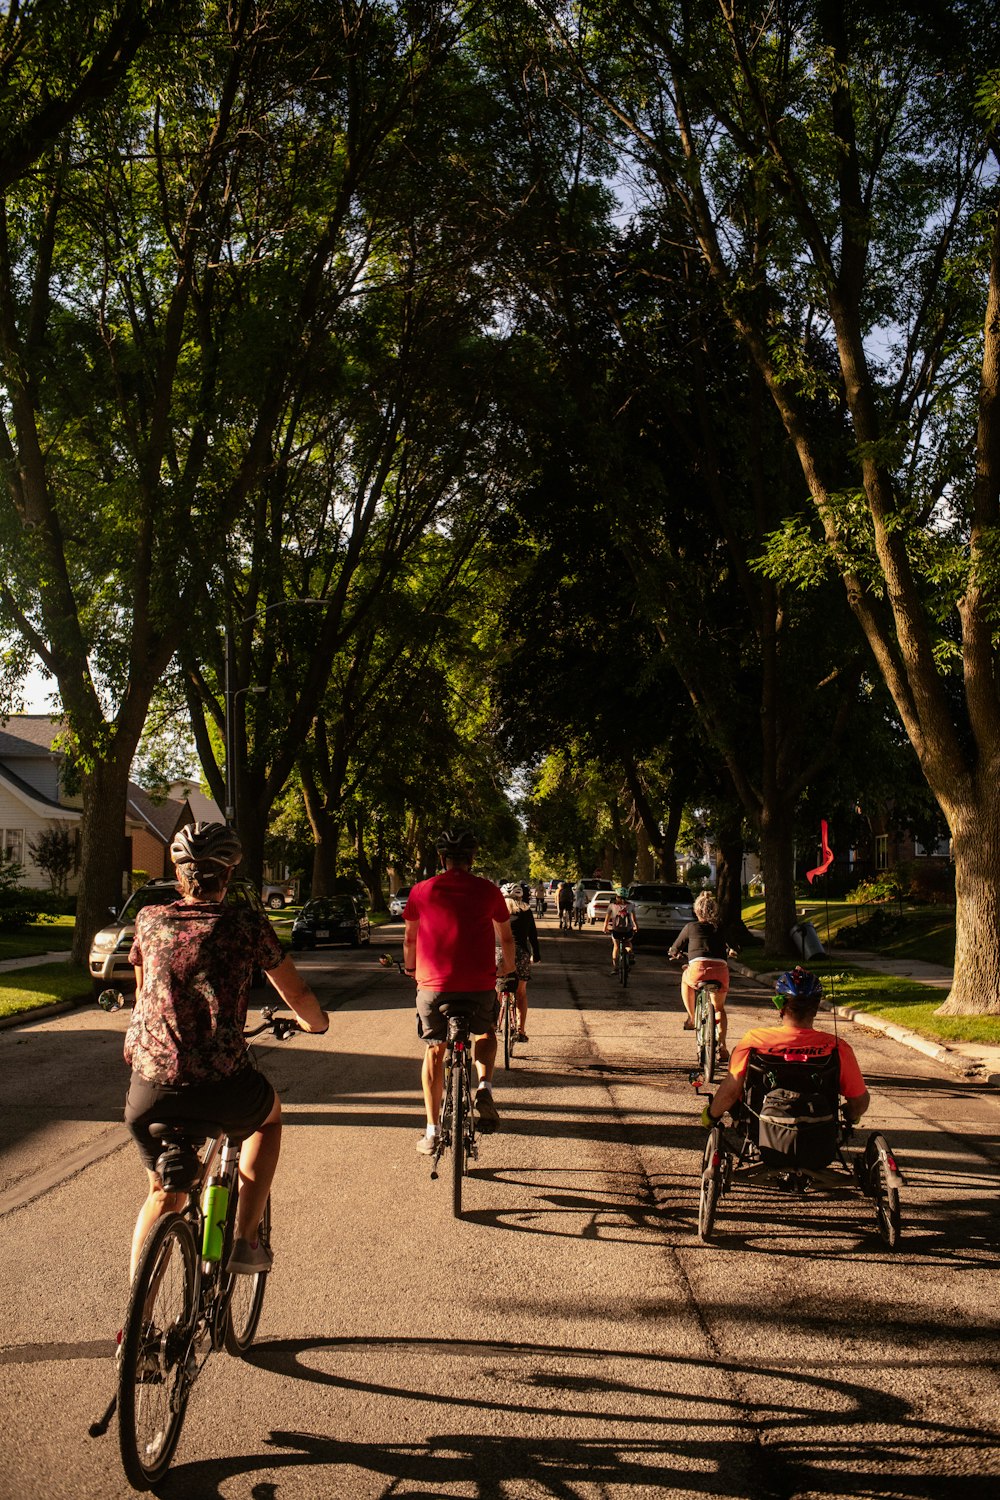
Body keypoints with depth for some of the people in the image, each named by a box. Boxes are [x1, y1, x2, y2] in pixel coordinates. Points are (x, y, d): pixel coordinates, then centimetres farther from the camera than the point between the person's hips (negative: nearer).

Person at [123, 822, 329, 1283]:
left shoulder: (149, 920, 11)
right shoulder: (246, 923, 2)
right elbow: (298, 996, 9)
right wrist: (316, 1021, 32)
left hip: (149, 1089, 3)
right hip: (221, 1088, -3)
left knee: (164, 1192, 28)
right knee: (269, 1113, 32)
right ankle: (245, 1241, 24)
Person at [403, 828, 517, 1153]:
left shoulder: (421, 891, 3)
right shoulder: (488, 890, 2)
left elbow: (409, 938, 15)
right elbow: (506, 938, 14)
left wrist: (410, 969, 35)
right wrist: (509, 969, 33)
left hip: (433, 984, 0)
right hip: (480, 985, 0)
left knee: (434, 1051, 17)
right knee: (486, 1033, 29)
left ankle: (432, 1132, 14)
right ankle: (484, 1088, 4)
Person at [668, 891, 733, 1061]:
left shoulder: (691, 927, 16)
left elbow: (675, 949, 25)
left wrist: (674, 954, 49)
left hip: (698, 969, -2)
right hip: (721, 971, 2)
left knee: (685, 978, 35)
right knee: (719, 1008, 25)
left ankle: (692, 1018, 33)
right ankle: (722, 1045, 10)